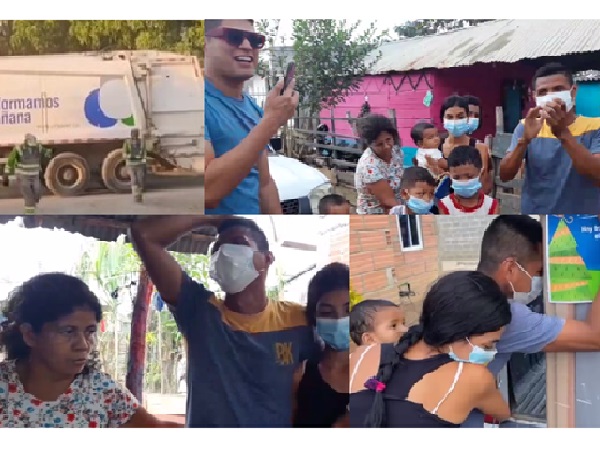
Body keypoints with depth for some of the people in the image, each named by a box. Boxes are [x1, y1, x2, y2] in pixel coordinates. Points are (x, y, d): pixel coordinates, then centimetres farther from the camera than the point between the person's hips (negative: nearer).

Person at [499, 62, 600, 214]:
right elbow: (505, 175, -9)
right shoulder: (526, 127, 0)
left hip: (582, 210, -2)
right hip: (534, 211, 2)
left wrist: (563, 133, -29)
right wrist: (525, 140, -25)